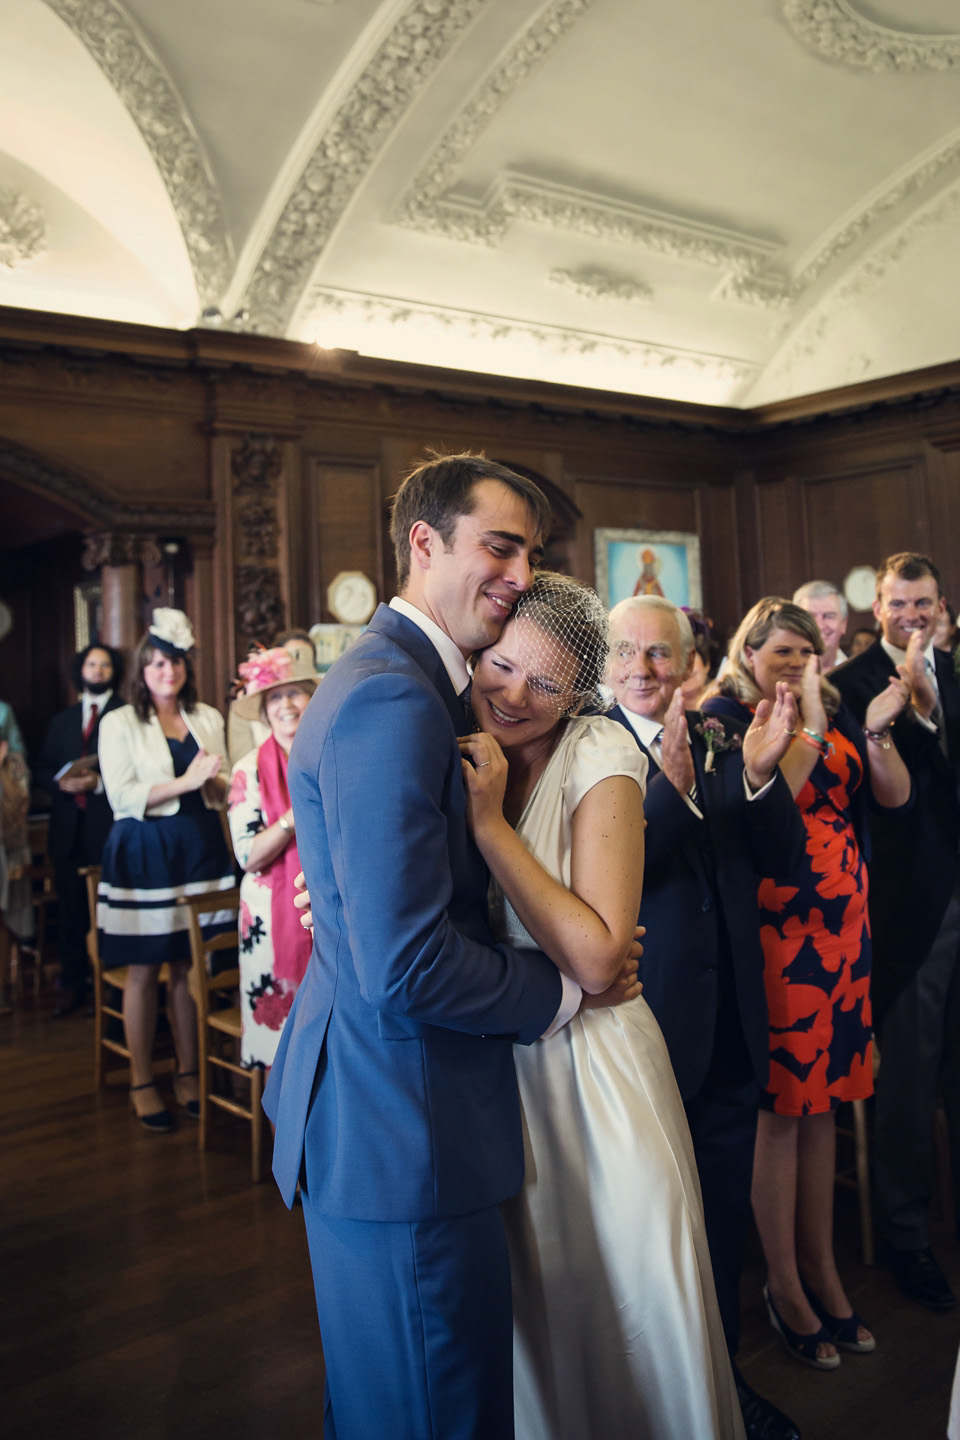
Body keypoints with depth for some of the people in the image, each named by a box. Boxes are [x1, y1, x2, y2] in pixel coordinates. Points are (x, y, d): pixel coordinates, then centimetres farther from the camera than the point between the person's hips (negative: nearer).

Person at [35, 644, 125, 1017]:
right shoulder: (62, 720, 19)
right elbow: (43, 769, 17)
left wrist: (99, 782, -18)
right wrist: (61, 781, -4)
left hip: (110, 828, -5)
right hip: (68, 829, 5)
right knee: (71, 909, 8)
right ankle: (72, 985, 17)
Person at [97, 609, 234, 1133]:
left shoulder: (208, 718, 13)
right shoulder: (119, 723, 1)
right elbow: (122, 797, -9)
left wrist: (216, 781, -7)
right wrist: (185, 782, -17)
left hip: (201, 849, 3)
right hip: (145, 854, -3)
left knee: (189, 965, 6)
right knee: (144, 969, 1)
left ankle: (188, 1073, 18)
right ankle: (142, 1082, 13)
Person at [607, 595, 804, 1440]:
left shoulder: (720, 740, 5)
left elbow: (783, 857, -1)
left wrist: (760, 773, -17)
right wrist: (670, 785, -34)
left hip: (732, 1026, 5)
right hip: (648, 1020, -5)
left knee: (725, 1212, 21)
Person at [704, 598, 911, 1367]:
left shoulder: (835, 710, 11)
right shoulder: (724, 716, -6)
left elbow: (895, 795, 8)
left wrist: (876, 732, -8)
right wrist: (810, 730, -16)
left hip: (843, 924, 6)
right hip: (775, 926, -5)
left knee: (823, 1101, 14)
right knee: (781, 1106, 4)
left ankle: (823, 1271, 28)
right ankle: (785, 1285, 20)